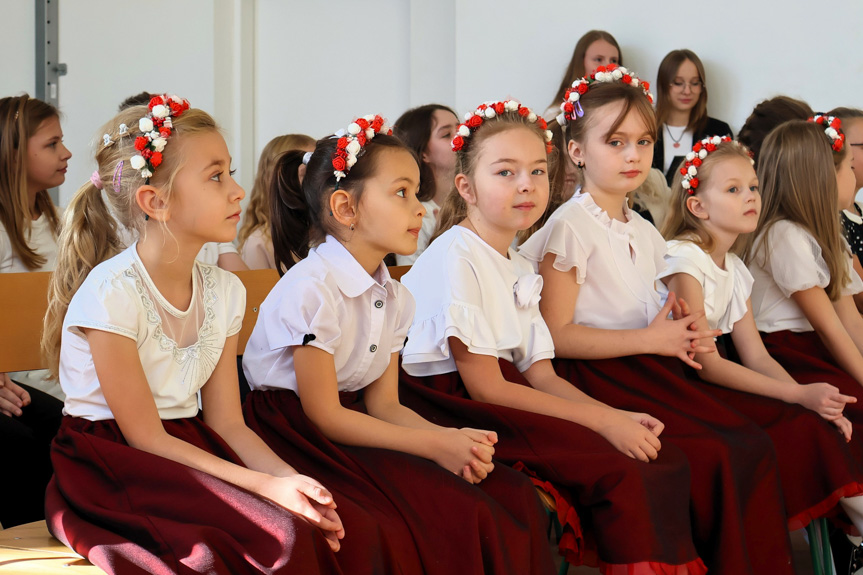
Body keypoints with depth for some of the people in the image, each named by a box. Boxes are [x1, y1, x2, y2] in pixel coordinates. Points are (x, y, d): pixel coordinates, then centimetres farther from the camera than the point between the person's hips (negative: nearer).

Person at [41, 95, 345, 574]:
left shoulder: (224, 291, 4)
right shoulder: (110, 293, -17)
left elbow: (226, 422, 5)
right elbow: (146, 438, -16)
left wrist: (289, 477, -16)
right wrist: (266, 485, -22)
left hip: (192, 453, 7)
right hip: (113, 464, -7)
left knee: (316, 527, -18)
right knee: (283, 536, -26)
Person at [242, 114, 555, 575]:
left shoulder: (394, 298, 7)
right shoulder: (310, 289, -19)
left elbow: (383, 403, 6)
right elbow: (323, 414, -18)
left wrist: (452, 438, -14)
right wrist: (435, 445, -20)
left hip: (354, 428, 8)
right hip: (295, 430, -8)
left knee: (511, 498, -8)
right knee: (449, 514, -25)